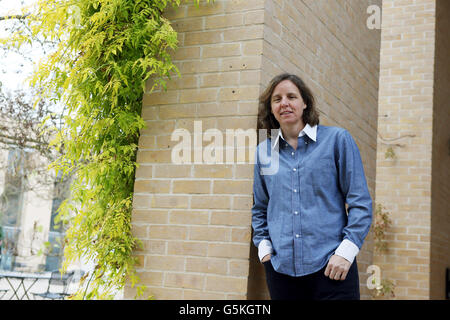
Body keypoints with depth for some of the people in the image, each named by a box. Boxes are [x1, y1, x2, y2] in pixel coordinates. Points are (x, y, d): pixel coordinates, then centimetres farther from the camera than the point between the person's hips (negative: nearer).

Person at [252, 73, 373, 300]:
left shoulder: (337, 139, 0)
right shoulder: (263, 152, 10)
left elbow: (360, 202, -2)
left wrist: (345, 251, -9)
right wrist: (263, 247, 8)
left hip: (330, 265, -3)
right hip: (281, 268, 3)